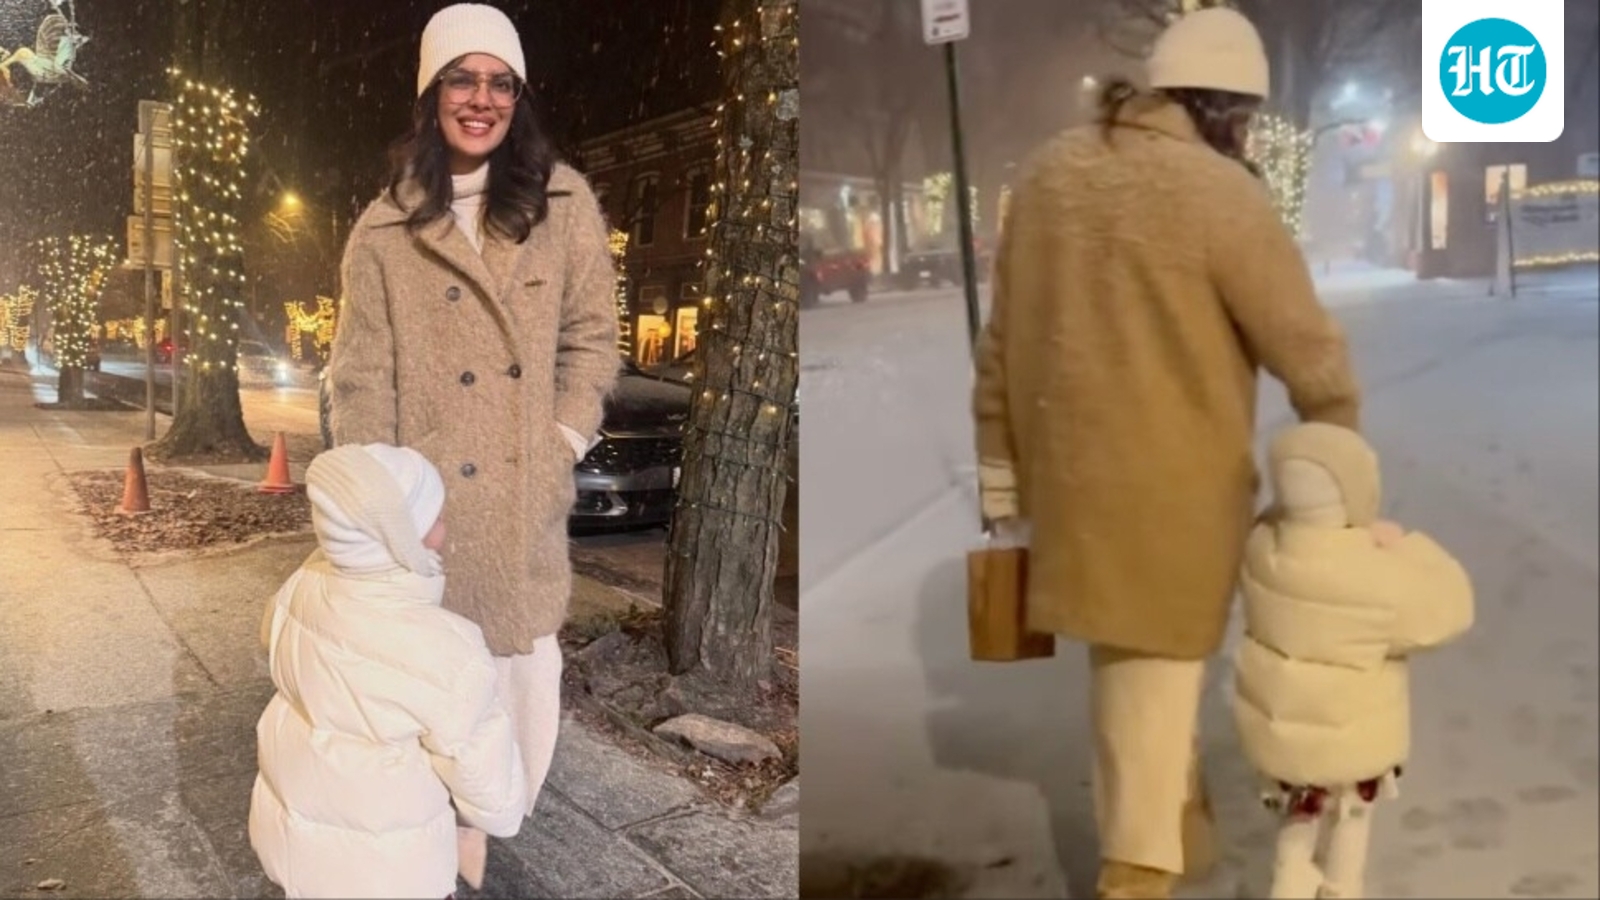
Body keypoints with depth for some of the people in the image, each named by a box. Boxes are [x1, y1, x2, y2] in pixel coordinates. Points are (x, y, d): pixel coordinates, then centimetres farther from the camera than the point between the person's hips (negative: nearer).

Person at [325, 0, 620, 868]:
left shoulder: (565, 202, 2)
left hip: (524, 505, 1)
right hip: (425, 505, -1)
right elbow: (360, 377, 0)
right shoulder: (386, 226, 1)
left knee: (523, 683, 7)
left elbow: (589, 339, 5)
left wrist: (563, 448, -6)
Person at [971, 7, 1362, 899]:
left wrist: (1001, 461, 13)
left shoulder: (1052, 170, 2)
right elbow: (1310, 350, -11)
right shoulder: (1222, 194, -15)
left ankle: (1179, 821, 41)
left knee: (1131, 652, 23)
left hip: (1070, 469, 6)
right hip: (1175, 481, -6)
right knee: (1157, 663, 8)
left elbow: (1005, 333, 5)